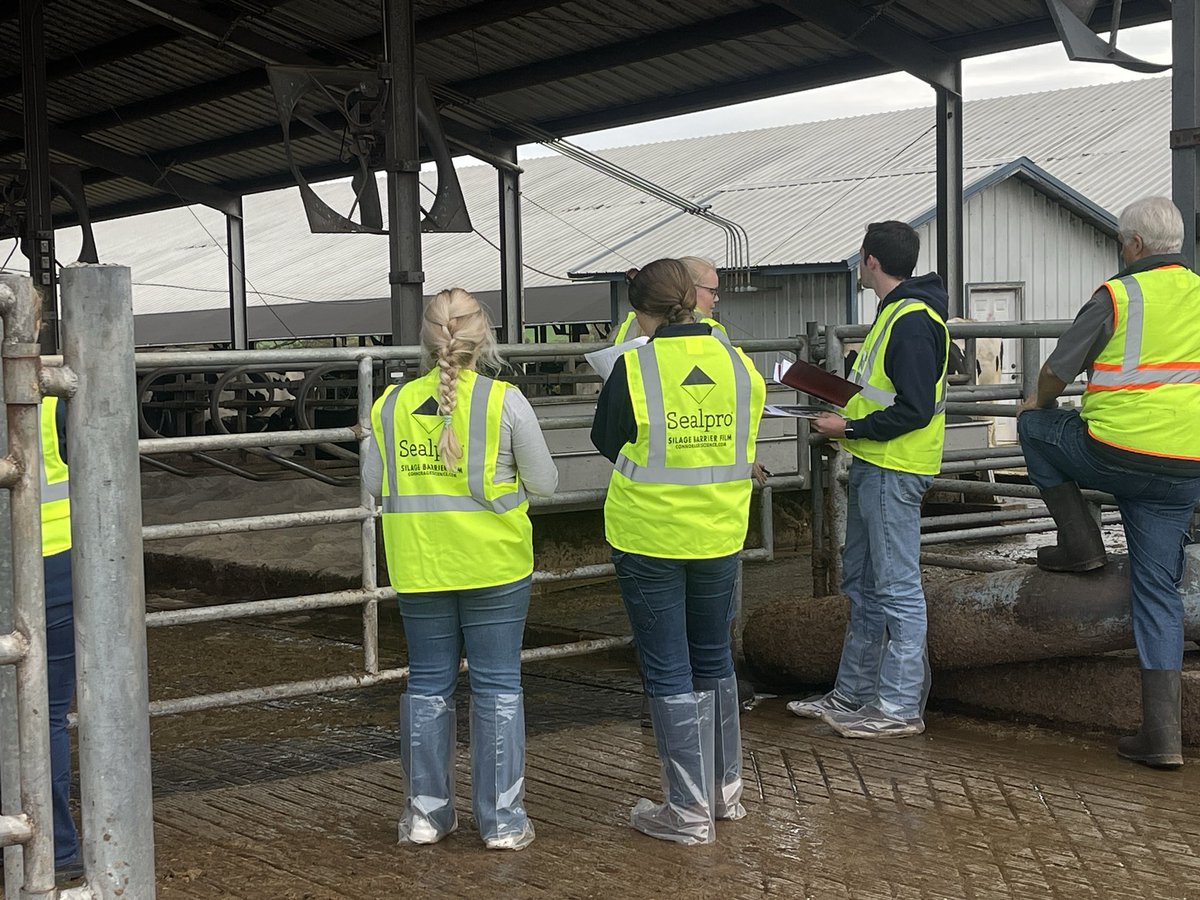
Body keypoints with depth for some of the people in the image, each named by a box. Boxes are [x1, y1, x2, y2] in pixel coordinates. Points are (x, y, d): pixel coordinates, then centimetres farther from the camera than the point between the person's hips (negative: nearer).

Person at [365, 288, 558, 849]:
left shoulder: (391, 405, -1)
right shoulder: (504, 401, -10)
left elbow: (373, 483, 7)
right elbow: (544, 482, -4)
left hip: (419, 567, 3)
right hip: (494, 567, -3)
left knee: (428, 683, 13)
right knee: (497, 685, 6)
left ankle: (426, 811, 20)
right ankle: (501, 819, 11)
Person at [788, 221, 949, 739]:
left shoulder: (913, 321, -18)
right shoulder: (895, 312, 16)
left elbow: (914, 409, -22)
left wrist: (851, 428, -17)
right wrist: (843, 405, 13)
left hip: (894, 470, -11)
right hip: (873, 467, 11)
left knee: (897, 589, -5)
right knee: (861, 584, 16)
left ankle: (900, 707, 1)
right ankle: (853, 694, 26)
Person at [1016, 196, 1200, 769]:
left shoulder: (1118, 296, -6)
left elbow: (1056, 371, -1)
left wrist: (1039, 401, 20)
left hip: (1116, 454, -5)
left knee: (1035, 426, 22)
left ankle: (1078, 540, 16)